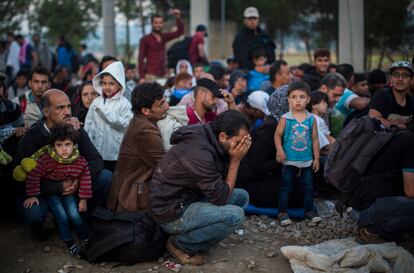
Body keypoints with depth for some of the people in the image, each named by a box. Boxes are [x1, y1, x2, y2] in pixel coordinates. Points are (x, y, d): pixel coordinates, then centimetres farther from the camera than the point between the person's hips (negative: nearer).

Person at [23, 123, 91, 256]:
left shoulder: (80, 161, -17)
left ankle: (85, 238, 13)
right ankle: (69, 242, 5)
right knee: (61, 216, -13)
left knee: (74, 214, -8)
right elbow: (32, 176, -20)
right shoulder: (46, 160, -28)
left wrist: (83, 199, -1)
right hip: (50, 192, -2)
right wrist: (32, 196, -16)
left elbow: (85, 180, -4)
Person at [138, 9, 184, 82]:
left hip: (163, 75, 5)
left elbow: (180, 32, 2)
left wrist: (178, 18, -13)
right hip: (151, 75, -5)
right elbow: (141, 58, -4)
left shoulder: (164, 37, 12)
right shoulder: (145, 39, -1)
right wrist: (141, 76, -11)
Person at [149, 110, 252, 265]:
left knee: (242, 196, 9)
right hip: (172, 213, -10)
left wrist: (236, 158, -8)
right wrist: (235, 160, -17)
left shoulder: (208, 138, -1)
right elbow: (222, 198, -22)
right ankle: (181, 244, -5)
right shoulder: (199, 153, -29)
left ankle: (195, 232, 7)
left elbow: (224, 181, 8)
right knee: (235, 215, -24)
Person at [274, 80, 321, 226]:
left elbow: (315, 139, 3)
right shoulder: (285, 118, -8)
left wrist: (316, 158, 4)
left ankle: (309, 210, 26)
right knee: (286, 186, 4)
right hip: (289, 160, -2)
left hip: (307, 160, 2)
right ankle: (282, 212, 11)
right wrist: (280, 150, -18)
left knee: (308, 186, 12)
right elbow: (278, 135, -4)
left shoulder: (311, 119, -2)